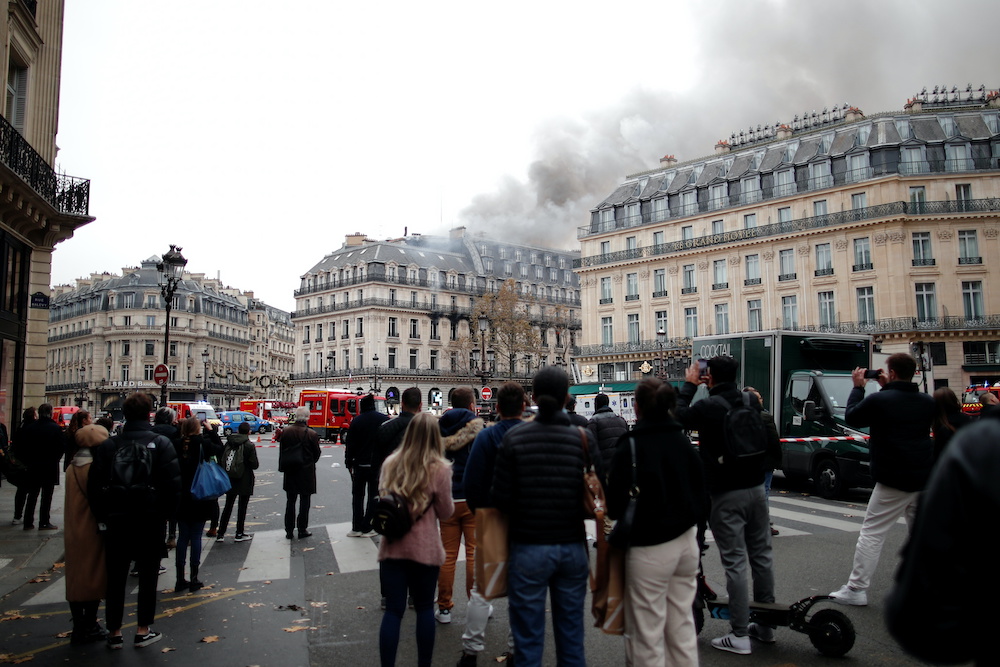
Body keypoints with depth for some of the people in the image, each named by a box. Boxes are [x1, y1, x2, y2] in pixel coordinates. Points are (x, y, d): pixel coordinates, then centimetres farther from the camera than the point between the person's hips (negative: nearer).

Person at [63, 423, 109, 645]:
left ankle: (79, 626, 22)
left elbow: (74, 499, 11)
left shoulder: (72, 467, 6)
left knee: (75, 578, 13)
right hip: (92, 532, -7)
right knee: (94, 578, 4)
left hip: (73, 532, 7)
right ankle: (89, 628, 10)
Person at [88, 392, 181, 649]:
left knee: (115, 579, 14)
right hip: (151, 521, -2)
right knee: (148, 577, 10)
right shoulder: (161, 444, -8)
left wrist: (103, 517, 8)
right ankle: (143, 631, 16)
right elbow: (173, 485, -12)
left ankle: (114, 633, 21)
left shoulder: (108, 445, -1)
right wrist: (164, 514, 1)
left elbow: (94, 486, -1)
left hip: (116, 522, 2)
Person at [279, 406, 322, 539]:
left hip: (290, 472, 3)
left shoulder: (286, 432, -5)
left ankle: (289, 530, 17)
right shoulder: (311, 434, -15)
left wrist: (283, 467, 14)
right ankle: (302, 530, 11)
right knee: (304, 501, 7)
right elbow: (317, 453, -4)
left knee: (290, 501, 12)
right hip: (306, 472, -3)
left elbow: (281, 451, 2)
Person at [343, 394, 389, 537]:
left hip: (359, 464, 0)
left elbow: (349, 445, -2)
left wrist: (349, 463, 5)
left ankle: (356, 528, 12)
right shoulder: (384, 419, -3)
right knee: (373, 495, 6)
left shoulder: (356, 421, -3)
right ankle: (367, 528, 7)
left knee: (357, 495, 12)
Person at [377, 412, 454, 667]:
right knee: (424, 608, 14)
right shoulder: (439, 468, -12)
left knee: (393, 610, 7)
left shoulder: (391, 463, -1)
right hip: (425, 548, -2)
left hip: (392, 547, 2)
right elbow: (446, 512, -3)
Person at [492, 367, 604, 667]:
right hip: (572, 548, 2)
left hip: (529, 549, -1)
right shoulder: (583, 437, -7)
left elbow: (501, 498, -9)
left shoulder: (514, 437, -9)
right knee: (571, 636, 17)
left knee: (528, 641, 10)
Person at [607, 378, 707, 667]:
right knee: (682, 627, 17)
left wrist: (620, 531, 8)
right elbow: (702, 494, 13)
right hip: (686, 543, 7)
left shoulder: (629, 446, -13)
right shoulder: (685, 443, 6)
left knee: (647, 635, 3)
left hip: (649, 548, -6)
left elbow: (616, 502, -11)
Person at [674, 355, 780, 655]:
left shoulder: (707, 406, -14)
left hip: (726, 494, -6)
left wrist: (688, 385, 9)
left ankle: (740, 635, 3)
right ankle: (766, 625, 26)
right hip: (756, 488, 6)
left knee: (734, 561, -3)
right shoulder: (752, 402, 3)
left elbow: (679, 416, 2)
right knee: (761, 554, 14)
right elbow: (772, 442, 13)